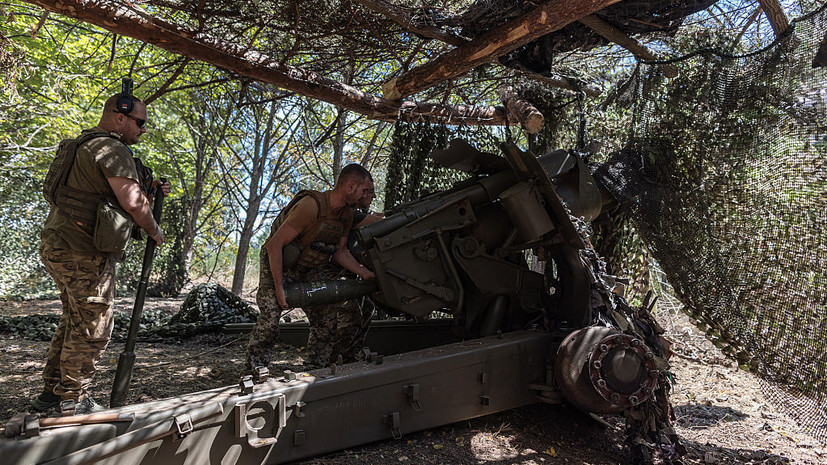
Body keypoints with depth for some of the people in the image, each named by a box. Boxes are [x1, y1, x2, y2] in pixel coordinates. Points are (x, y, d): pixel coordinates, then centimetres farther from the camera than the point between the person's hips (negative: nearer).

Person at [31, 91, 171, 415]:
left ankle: (51, 393, 27)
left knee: (74, 321, 18)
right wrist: (155, 231, -5)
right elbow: (132, 204, -21)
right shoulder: (112, 149, -12)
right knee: (92, 327, -2)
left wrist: (150, 191, 13)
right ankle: (75, 401, 7)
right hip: (84, 253, -11)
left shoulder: (85, 146, 22)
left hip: (60, 246, 11)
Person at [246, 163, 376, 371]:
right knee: (270, 318, -17)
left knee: (328, 317, 2)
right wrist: (279, 288, -30)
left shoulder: (347, 215, -5)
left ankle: (318, 369, 15)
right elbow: (274, 245, -30)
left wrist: (367, 275, -1)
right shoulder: (311, 206, -31)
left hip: (310, 270, 7)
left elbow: (340, 252, 7)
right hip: (278, 266, -7)